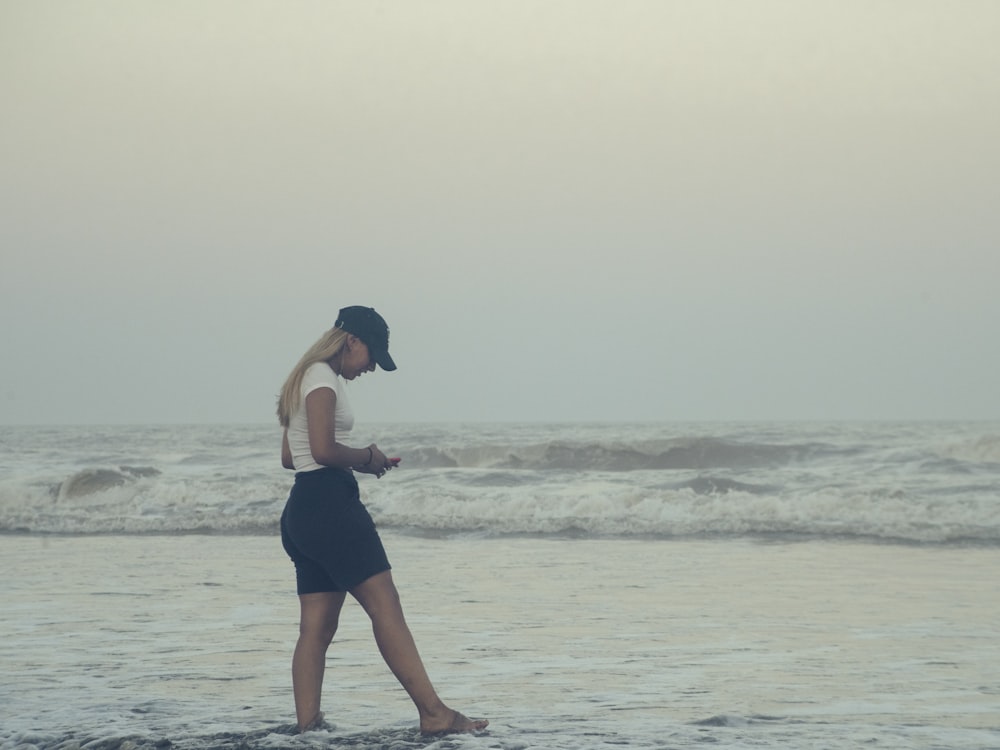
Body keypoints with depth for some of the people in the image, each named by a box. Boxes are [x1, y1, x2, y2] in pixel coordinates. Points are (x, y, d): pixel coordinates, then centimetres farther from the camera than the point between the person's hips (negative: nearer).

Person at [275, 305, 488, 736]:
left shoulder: (305, 379, 22)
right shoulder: (323, 378, -9)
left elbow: (290, 456, 24)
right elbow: (323, 449, -21)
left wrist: (359, 460, 15)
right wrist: (366, 458, -3)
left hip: (302, 511, 10)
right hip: (329, 503, -10)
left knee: (317, 627, 5)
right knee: (386, 609, -11)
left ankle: (307, 725, -1)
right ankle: (433, 714, -13)